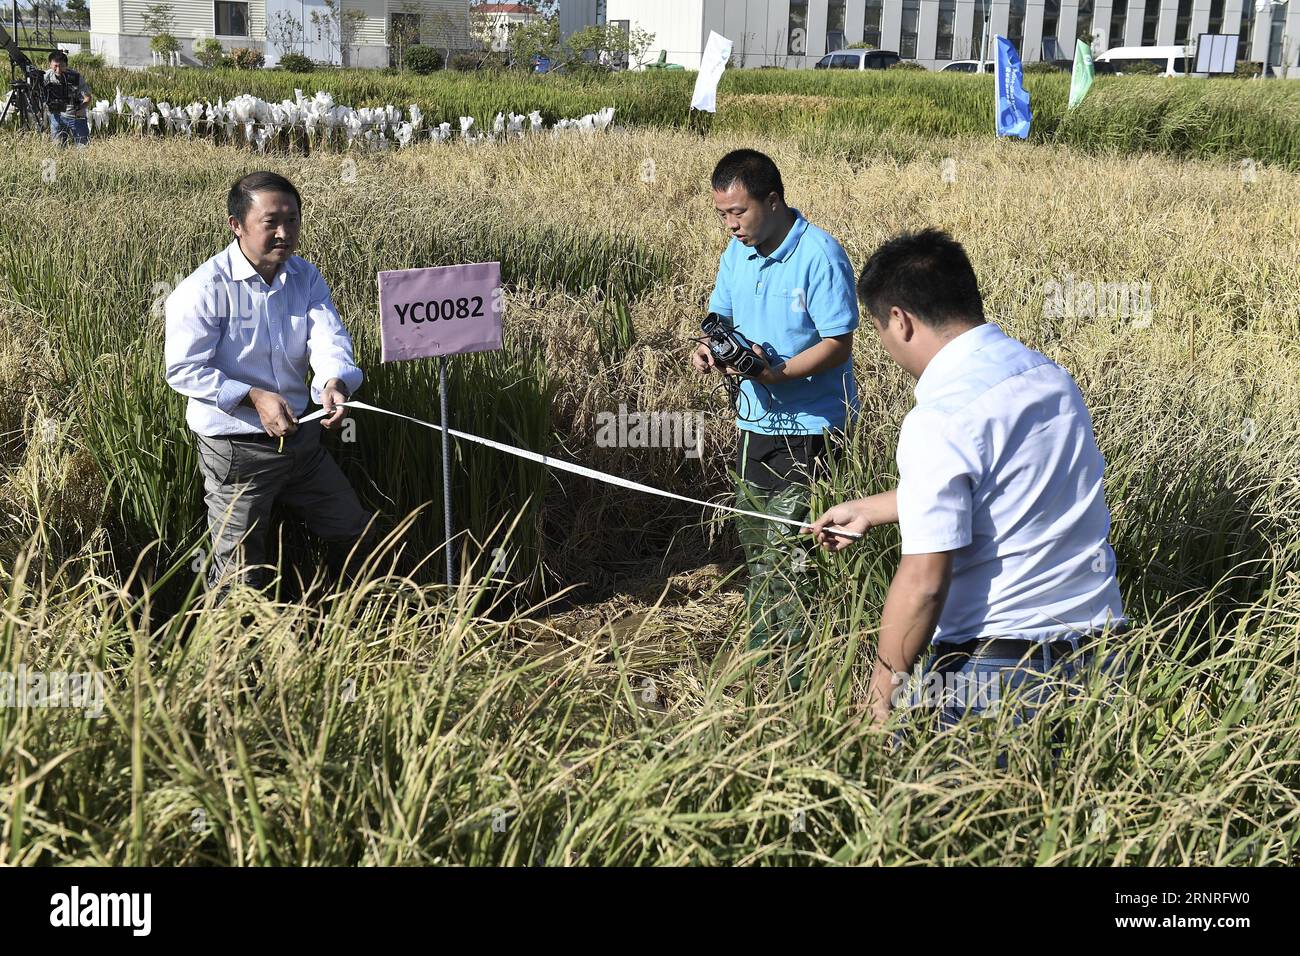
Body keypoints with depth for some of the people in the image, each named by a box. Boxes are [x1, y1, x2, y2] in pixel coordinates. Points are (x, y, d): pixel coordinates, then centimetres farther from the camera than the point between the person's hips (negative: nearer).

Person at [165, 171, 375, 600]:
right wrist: (253, 397, -28)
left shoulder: (305, 276, 1)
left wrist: (334, 381, -36)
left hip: (301, 437, 6)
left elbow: (329, 336, -14)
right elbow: (183, 370, -17)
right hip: (235, 449, -6)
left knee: (358, 535, 19)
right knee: (240, 579, 4)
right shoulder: (204, 289, -17)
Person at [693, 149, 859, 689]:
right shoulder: (738, 253, 5)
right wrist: (710, 348, -7)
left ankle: (795, 679, 6)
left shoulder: (819, 255, -18)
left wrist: (775, 371, -30)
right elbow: (722, 316, 16)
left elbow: (838, 345, -19)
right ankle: (759, 662, 32)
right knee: (756, 548, 17)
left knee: (786, 555, -7)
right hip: (755, 421, 8)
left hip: (807, 427, -8)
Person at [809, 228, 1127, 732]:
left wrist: (884, 687, -8)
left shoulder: (940, 421, -20)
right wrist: (867, 509, 33)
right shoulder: (1049, 373, 6)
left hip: (996, 669, -7)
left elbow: (923, 582, -22)